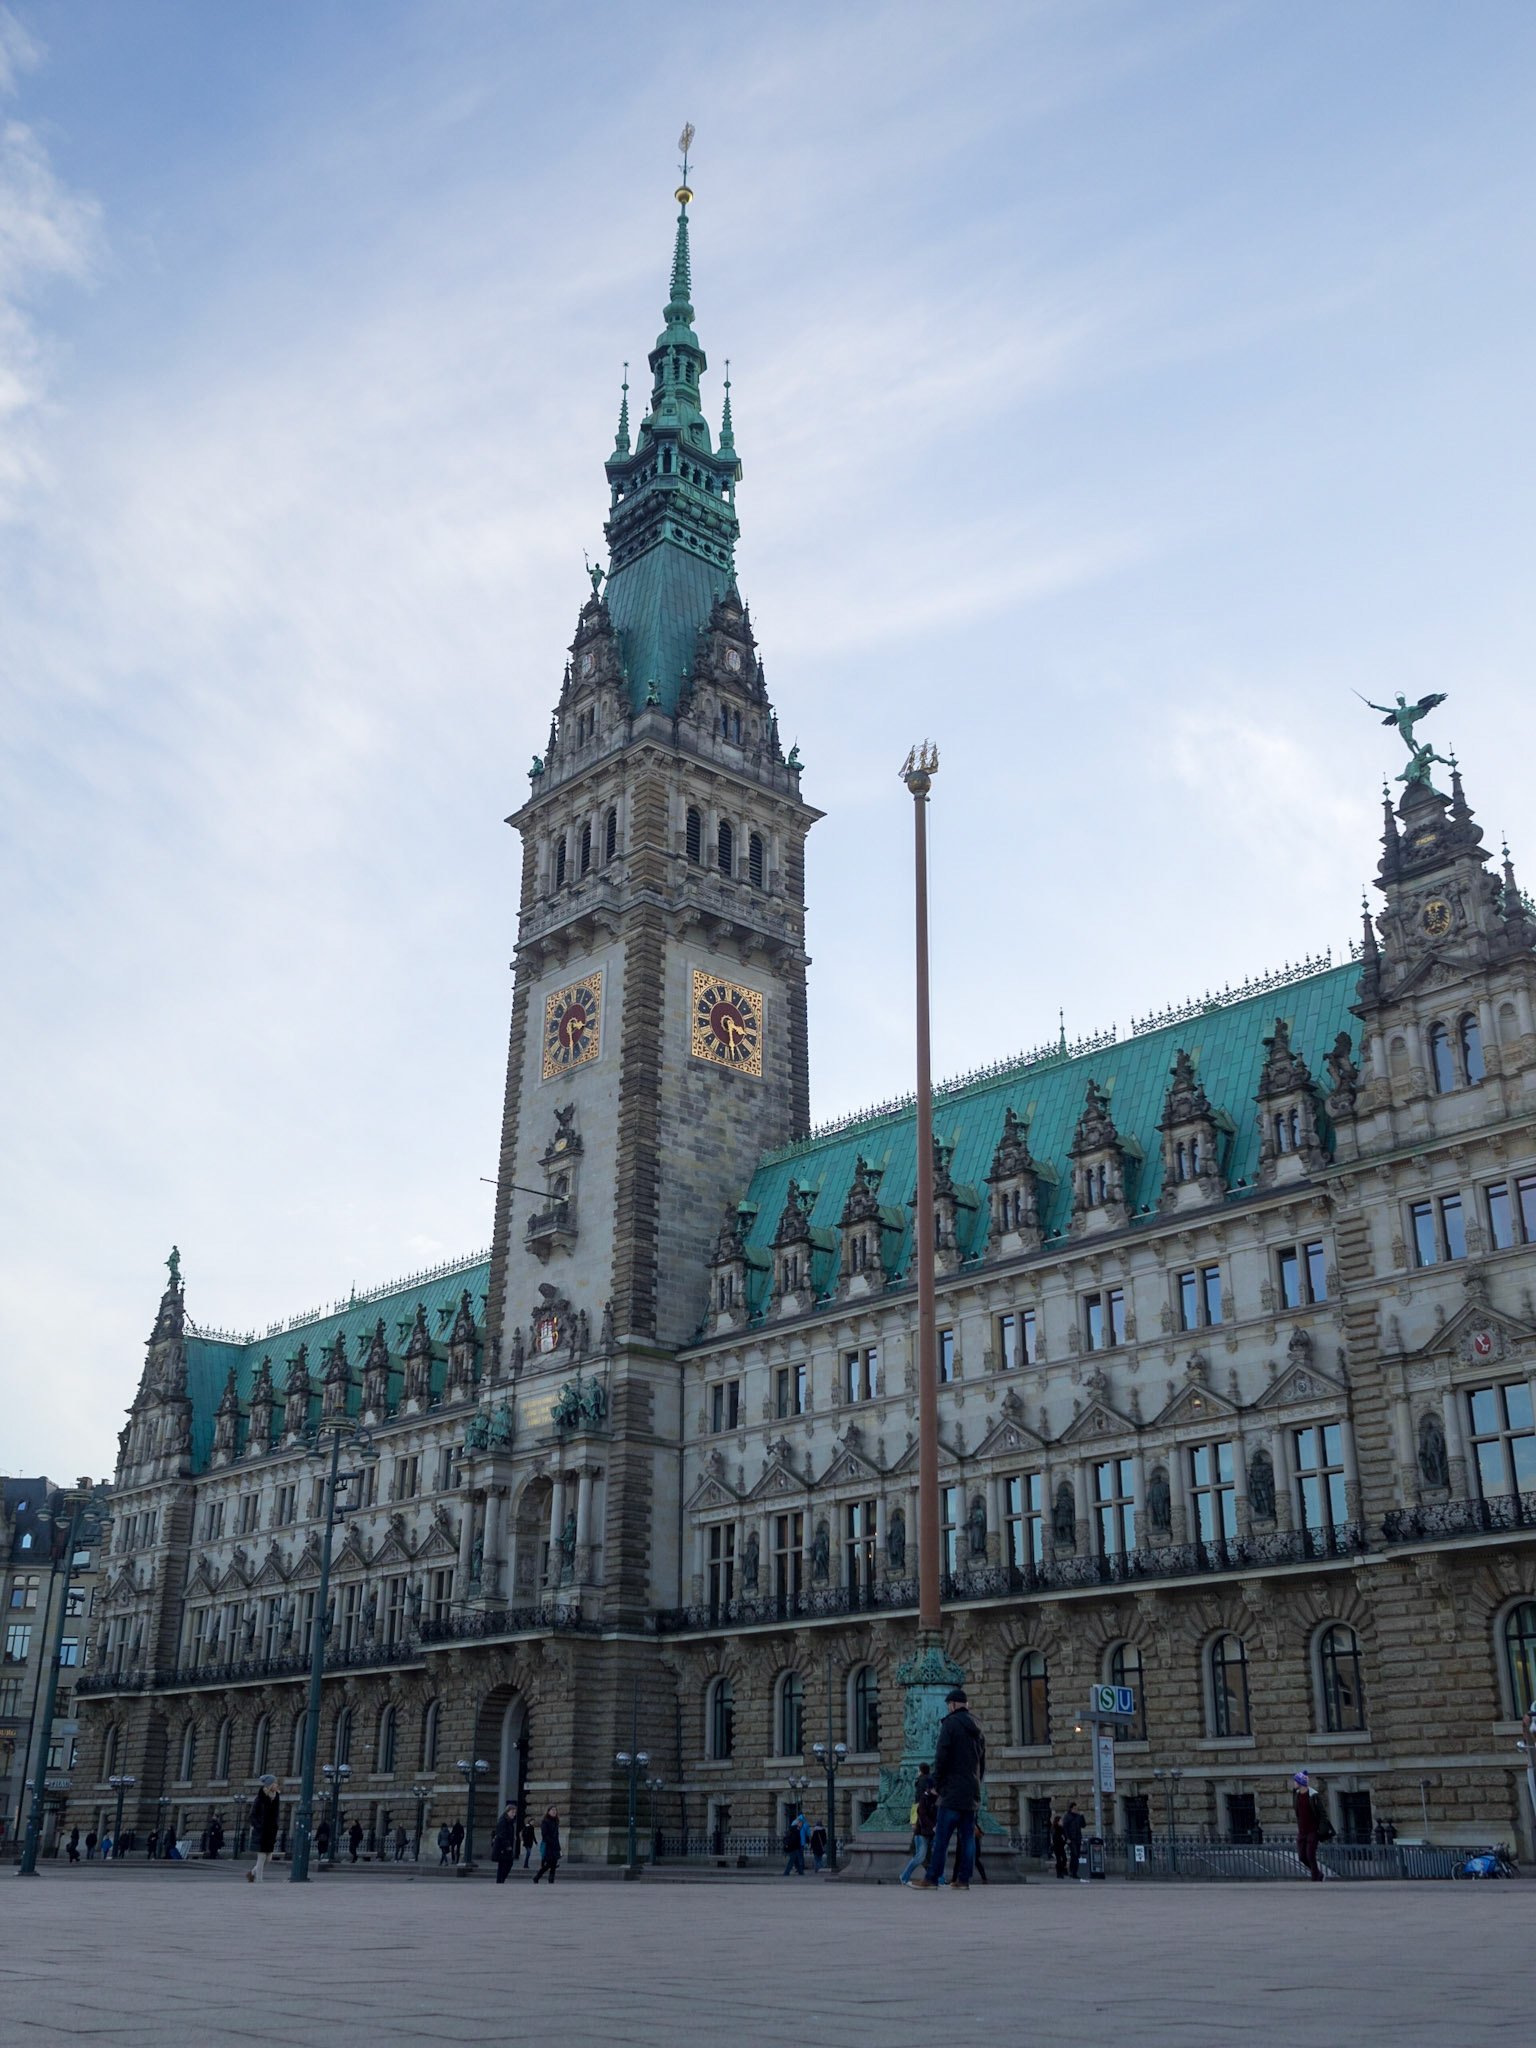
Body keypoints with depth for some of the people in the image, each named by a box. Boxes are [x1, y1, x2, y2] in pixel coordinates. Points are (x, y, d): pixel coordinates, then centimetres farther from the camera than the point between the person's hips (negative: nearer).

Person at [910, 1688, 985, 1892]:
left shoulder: (951, 1724, -7)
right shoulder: (977, 1730, 17)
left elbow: (941, 1756, -13)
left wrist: (936, 1784, -4)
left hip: (953, 1792, -7)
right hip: (972, 1795, 7)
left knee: (941, 1837, -7)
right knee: (967, 1837, 5)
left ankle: (931, 1879, -8)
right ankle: (963, 1880, 3)